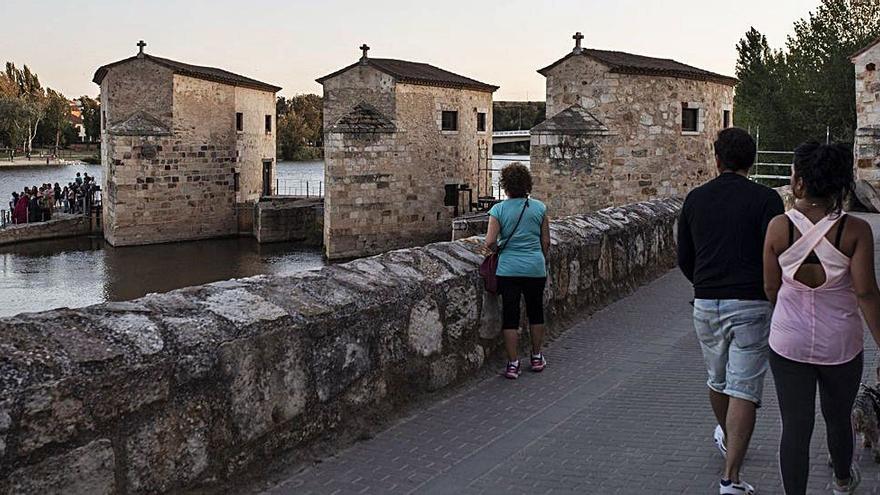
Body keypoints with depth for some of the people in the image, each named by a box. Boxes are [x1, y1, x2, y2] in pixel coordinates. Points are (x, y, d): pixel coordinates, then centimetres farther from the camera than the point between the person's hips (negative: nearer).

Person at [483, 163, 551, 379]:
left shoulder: (499, 210, -7)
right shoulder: (539, 208, -1)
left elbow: (490, 242, -12)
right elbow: (546, 241, 4)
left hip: (508, 269, -2)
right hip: (535, 268, 2)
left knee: (510, 316, 5)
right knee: (535, 312, 18)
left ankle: (513, 364, 6)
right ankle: (537, 357, 29)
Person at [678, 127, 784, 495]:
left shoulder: (695, 199, 5)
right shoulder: (765, 199, -6)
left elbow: (684, 259, 10)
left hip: (706, 304, 4)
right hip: (750, 305, -4)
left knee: (717, 380, 23)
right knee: (744, 389, -3)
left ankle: (727, 439, 48)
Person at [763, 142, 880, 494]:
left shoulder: (779, 227, -11)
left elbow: (770, 287, -2)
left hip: (789, 342, -1)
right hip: (841, 343, 1)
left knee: (795, 428, 7)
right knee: (838, 418, 24)